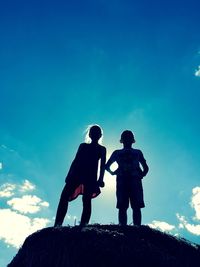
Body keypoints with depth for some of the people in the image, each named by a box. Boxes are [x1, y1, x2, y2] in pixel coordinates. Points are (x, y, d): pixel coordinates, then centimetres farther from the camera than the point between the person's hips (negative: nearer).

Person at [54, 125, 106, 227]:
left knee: (86, 200, -14)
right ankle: (57, 225, -16)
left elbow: (102, 165, 5)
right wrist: (69, 175, 6)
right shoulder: (83, 146, 25)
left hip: (90, 176, -3)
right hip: (77, 173, 3)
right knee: (64, 197, -11)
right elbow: (75, 161, 18)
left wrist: (100, 179, -11)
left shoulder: (102, 149, 17)